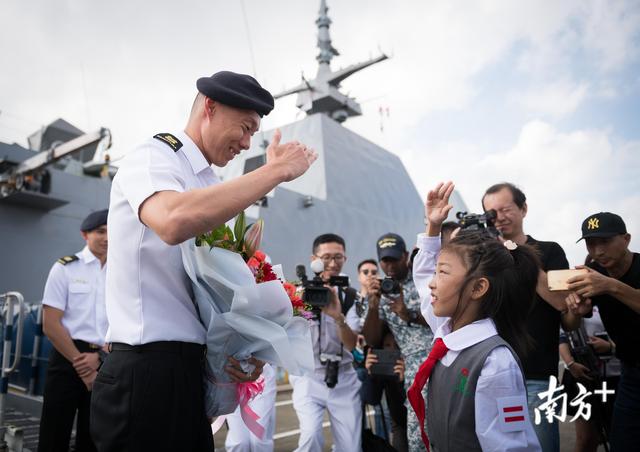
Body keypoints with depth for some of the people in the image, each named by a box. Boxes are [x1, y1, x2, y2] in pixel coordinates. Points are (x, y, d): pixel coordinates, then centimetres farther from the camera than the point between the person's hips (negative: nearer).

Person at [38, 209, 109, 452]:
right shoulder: (65, 268, -1)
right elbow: (50, 325, -6)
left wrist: (98, 358, -9)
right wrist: (81, 364, -9)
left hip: (106, 363, 3)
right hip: (67, 359, -3)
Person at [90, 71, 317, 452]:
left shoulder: (211, 188, 14)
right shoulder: (153, 157, -10)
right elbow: (174, 222, -36)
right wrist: (276, 170, -26)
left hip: (189, 366, 8)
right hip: (148, 367, -8)